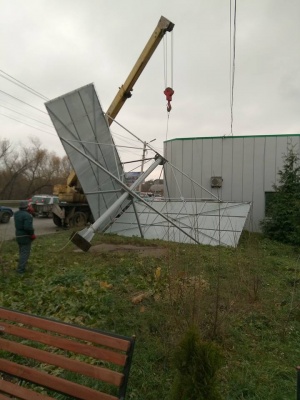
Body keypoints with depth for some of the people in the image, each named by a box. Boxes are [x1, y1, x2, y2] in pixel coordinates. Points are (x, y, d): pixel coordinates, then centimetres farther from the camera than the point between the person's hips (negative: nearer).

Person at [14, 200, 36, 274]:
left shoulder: (16, 214, 2)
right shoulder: (27, 215, -24)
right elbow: (28, 227, -32)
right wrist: (32, 234, -14)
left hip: (18, 235, 9)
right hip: (25, 236, -8)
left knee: (21, 251, 23)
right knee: (25, 253, 1)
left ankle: (22, 266, 37)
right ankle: (21, 269, 3)